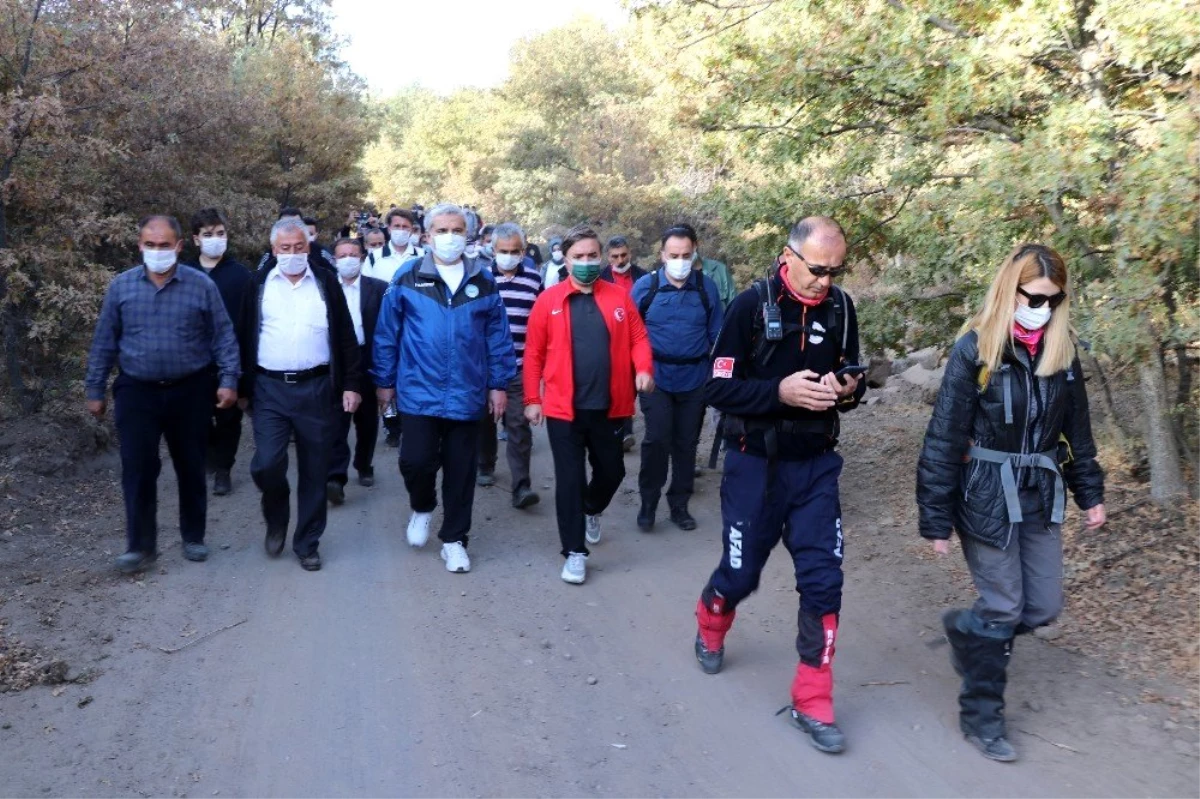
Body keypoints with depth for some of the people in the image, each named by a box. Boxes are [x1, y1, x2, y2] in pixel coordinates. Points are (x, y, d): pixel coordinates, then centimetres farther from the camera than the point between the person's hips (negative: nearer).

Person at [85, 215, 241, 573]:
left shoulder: (202, 285, -4)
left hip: (190, 392, 0)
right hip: (137, 392, 1)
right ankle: (140, 545, 10)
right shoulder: (121, 286, 0)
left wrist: (229, 380, -10)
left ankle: (193, 537, 25)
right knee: (138, 470, -1)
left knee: (191, 467, 11)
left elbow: (223, 337, -1)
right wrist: (95, 390, 5)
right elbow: (104, 342, 5)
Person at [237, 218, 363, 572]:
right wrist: (243, 388, 7)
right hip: (270, 389, 0)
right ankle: (276, 520, 21)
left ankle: (307, 543, 20)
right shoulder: (259, 285, 6)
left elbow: (346, 337, 4)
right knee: (266, 464, -10)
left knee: (314, 472, 6)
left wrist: (352, 384, -2)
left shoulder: (326, 283, 4)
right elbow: (245, 339, 9)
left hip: (317, 389, 0)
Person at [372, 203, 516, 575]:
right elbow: (386, 334, 3)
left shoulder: (484, 283, 4)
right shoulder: (407, 279, -1)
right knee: (416, 461, -8)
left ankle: (454, 539, 23)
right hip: (419, 393, -1)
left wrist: (498, 384, 4)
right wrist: (384, 381, 4)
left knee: (460, 471, 8)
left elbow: (498, 338, 7)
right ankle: (422, 508, 26)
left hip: (467, 396, 2)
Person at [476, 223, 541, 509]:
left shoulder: (534, 279, 2)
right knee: (485, 419, 15)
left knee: (519, 424, -5)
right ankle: (485, 467, 35)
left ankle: (521, 486, -7)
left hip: (520, 366, -1)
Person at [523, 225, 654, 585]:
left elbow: (638, 337, 4)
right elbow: (534, 353, -2)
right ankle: (575, 552, 13)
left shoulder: (618, 297, 2)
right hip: (563, 408, -3)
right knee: (569, 479, 2)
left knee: (612, 471, 17)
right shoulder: (549, 300, -4)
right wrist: (532, 399, -4)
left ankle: (591, 511, 49)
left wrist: (644, 369, -15)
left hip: (609, 407, 3)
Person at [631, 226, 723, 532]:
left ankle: (679, 505, 24)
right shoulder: (645, 286, -4)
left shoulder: (706, 287, 0)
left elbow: (717, 334, 6)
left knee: (686, 443, 10)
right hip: (656, 376, -2)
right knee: (657, 439, -10)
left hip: (695, 378, 2)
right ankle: (648, 502, 9)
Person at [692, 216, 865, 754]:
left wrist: (848, 390, -13)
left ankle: (812, 703, 13)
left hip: (816, 464, 3)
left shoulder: (841, 308, -1)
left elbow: (851, 376, 11)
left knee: (823, 580, -1)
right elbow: (718, 389, -14)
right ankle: (710, 630, 46)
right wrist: (780, 390, -28)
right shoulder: (752, 305, -14)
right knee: (741, 573, 11)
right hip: (756, 463, -3)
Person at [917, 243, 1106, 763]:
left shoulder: (1062, 352, 3)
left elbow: (1077, 429, 15)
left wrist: (1089, 493, 13)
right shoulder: (975, 350, -13)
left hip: (1040, 496, 6)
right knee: (1004, 607, 1)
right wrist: (936, 518, -13)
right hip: (986, 496, -6)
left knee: (1044, 607, 9)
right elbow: (944, 438, -13)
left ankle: (965, 630, 38)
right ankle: (980, 714, 20)